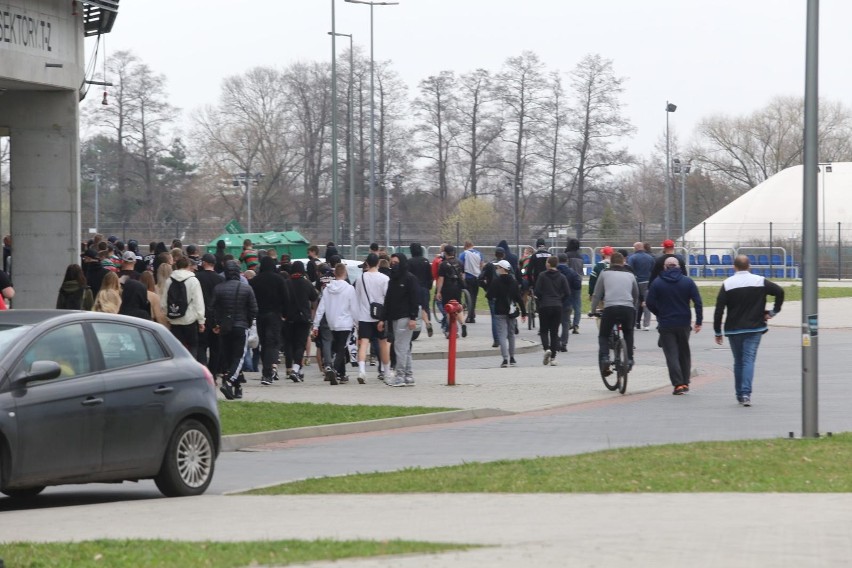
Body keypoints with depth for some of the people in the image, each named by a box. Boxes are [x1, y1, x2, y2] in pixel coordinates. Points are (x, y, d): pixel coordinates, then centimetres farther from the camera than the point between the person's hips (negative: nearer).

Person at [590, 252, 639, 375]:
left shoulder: (605, 274, 14)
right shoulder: (630, 276, 20)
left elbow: (597, 295, 15)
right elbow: (636, 295, 31)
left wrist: (593, 310, 27)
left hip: (610, 308, -2)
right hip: (628, 308, 2)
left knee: (603, 336, 14)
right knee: (628, 335, 26)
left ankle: (604, 359, -8)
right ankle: (629, 359, 16)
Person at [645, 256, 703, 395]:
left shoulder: (657, 283, -5)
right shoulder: (687, 282, 0)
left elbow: (649, 303, -5)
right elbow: (698, 302, -4)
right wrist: (698, 321, -1)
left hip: (666, 325, -2)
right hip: (684, 323, 2)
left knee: (671, 354, 0)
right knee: (684, 353, 17)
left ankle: (678, 384, -10)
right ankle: (685, 382, 19)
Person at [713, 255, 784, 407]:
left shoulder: (727, 284, 0)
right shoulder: (760, 281, -1)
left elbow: (719, 310, -4)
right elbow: (779, 291, -11)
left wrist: (717, 332, 1)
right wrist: (774, 311, 0)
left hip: (733, 330, 1)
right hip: (754, 328, -1)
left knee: (738, 362, 14)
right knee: (749, 360, -5)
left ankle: (739, 394, 18)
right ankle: (746, 393, -20)